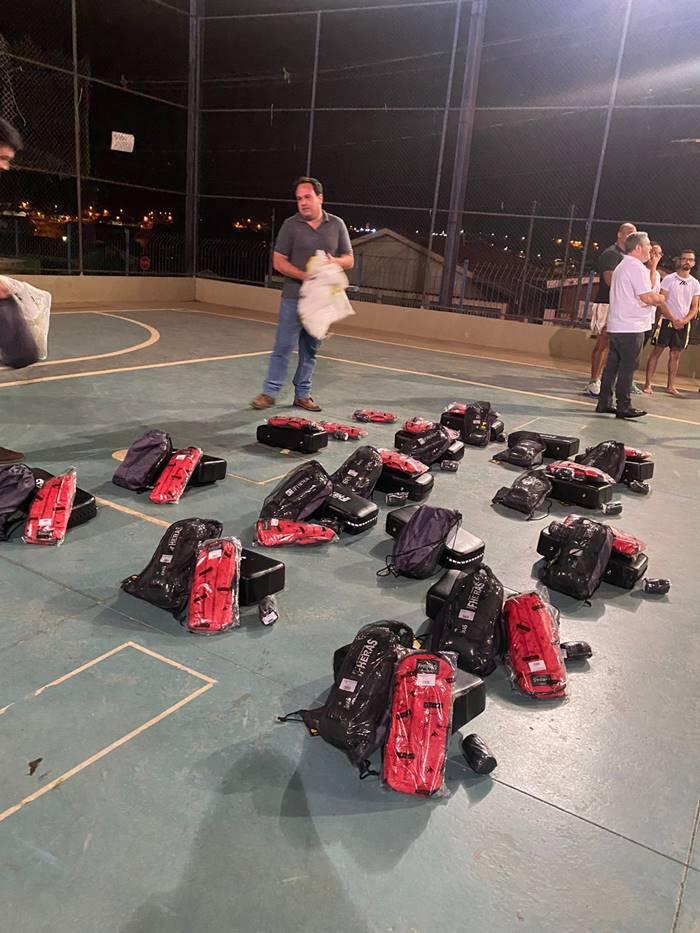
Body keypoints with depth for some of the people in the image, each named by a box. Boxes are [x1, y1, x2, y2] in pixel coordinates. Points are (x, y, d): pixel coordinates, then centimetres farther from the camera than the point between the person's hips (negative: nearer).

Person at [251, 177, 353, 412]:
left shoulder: (337, 225, 7)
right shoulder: (291, 225, 0)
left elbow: (349, 260, 10)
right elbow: (279, 261, -3)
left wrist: (334, 262, -13)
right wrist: (305, 276, -17)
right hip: (294, 298, -3)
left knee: (311, 349, 9)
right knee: (284, 346, -3)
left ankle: (302, 395, 18)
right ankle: (269, 393, 6)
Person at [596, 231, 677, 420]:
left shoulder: (622, 266, 20)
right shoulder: (636, 267, -12)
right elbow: (647, 298, -17)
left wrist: (655, 298, 14)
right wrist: (659, 298, 3)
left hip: (616, 326, 10)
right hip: (631, 328, -10)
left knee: (612, 365, 10)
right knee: (627, 368, -5)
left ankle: (604, 403, 12)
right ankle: (623, 407, -1)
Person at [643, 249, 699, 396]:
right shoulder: (669, 279, -3)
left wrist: (684, 320, -11)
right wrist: (673, 319, -13)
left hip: (683, 323, 4)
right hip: (667, 320, -4)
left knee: (676, 355, 7)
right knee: (657, 351, -5)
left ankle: (670, 386, 13)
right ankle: (648, 384, -5)